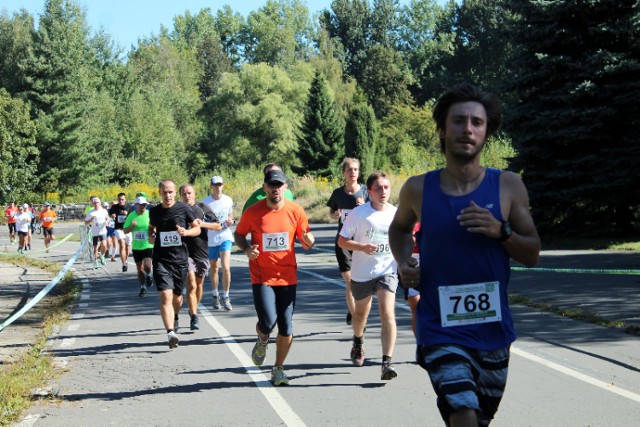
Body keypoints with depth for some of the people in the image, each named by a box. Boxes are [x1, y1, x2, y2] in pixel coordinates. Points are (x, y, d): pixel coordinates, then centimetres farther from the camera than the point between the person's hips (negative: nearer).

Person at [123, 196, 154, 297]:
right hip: (136, 246, 2)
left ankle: (148, 276, 16)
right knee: (139, 268, 10)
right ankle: (142, 287, 24)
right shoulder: (131, 216, 1)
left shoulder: (149, 214, -4)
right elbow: (125, 231, 3)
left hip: (148, 245, -2)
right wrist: (132, 226, -16)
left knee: (147, 266, -18)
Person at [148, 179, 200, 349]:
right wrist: (151, 236, 2)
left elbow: (197, 228, 6)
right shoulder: (154, 211, 5)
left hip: (180, 259, 0)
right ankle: (171, 332, -23)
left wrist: (186, 232, -14)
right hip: (161, 259, 0)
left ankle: (174, 318, 47)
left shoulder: (184, 209, -1)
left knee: (177, 297, 14)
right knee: (166, 296, -16)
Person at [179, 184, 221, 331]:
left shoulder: (202, 208, 5)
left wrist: (202, 224, -11)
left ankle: (193, 310, 32)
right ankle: (194, 317, -12)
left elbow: (218, 226, 4)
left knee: (199, 284, 12)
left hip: (202, 252, 2)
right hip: (186, 252, -2)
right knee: (191, 284, -13)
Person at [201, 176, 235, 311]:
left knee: (226, 268, -12)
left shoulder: (228, 200, 3)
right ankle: (216, 296, 26)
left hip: (225, 236, 0)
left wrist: (231, 221, -5)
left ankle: (225, 297, 0)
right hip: (210, 239, 0)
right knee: (213, 268, 10)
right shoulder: (205, 202, -4)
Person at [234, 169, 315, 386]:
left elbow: (307, 241, 6)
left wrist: (308, 240, -18)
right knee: (268, 322, -15)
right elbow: (238, 234, 8)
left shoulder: (296, 211, -2)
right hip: (262, 277, -2)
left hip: (287, 276, 2)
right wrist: (246, 249, -12)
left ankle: (278, 369, 23)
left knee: (286, 328, 3)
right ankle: (262, 342, 23)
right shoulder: (253, 212, -6)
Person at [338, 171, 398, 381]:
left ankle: (387, 362, -18)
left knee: (387, 314, -17)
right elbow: (342, 241, -8)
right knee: (361, 313, 20)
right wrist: (362, 247, -23)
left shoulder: (396, 214, -2)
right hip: (362, 273, 0)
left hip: (387, 271, 0)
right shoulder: (358, 213, -11)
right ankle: (358, 342, 52)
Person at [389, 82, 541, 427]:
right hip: (440, 330, -2)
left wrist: (501, 231, -18)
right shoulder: (418, 189, -3)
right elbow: (399, 227, 18)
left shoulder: (508, 186, -3)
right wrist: (403, 263, -1)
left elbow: (532, 255, 1)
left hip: (493, 330, 2)